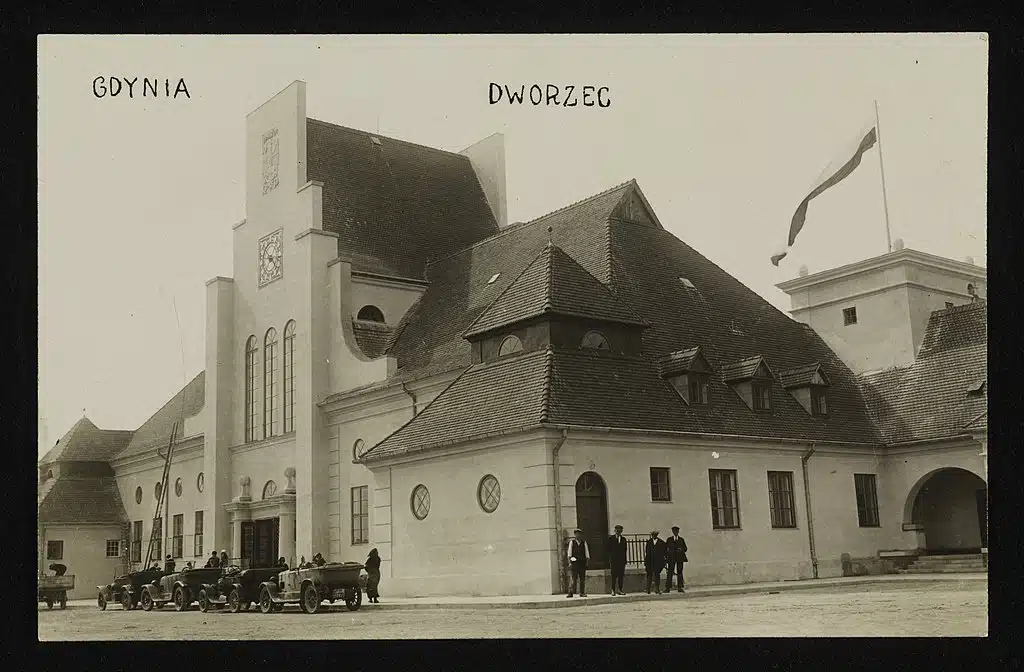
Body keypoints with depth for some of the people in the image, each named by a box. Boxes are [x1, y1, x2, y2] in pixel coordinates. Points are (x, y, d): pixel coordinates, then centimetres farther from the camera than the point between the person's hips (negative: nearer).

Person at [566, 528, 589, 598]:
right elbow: (569, 552, 2)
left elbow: (586, 553, 10)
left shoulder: (584, 543, 10)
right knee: (574, 578, -7)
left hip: (582, 563, 2)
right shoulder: (572, 542, 6)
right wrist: (570, 562, -5)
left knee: (582, 578, 3)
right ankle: (570, 592, -7)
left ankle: (582, 593, 8)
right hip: (574, 562, -2)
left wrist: (586, 562, 3)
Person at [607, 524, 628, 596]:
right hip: (614, 560, -3)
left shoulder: (623, 539, 14)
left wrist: (625, 560, 7)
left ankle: (620, 589, 8)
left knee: (621, 575, 2)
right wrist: (610, 559, -8)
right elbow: (609, 549, 0)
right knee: (614, 576, -4)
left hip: (621, 560, 3)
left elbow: (624, 550, 13)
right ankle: (613, 590, -2)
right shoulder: (611, 538, 4)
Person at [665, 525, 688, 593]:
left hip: (679, 558, 1)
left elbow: (685, 548, 11)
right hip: (671, 558, -1)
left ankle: (681, 587, 6)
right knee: (670, 572, -6)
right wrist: (666, 555, -2)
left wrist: (681, 550, -9)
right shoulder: (669, 539, 10)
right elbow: (665, 548, 10)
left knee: (679, 572, 2)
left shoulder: (681, 539, 13)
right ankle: (667, 588, -7)